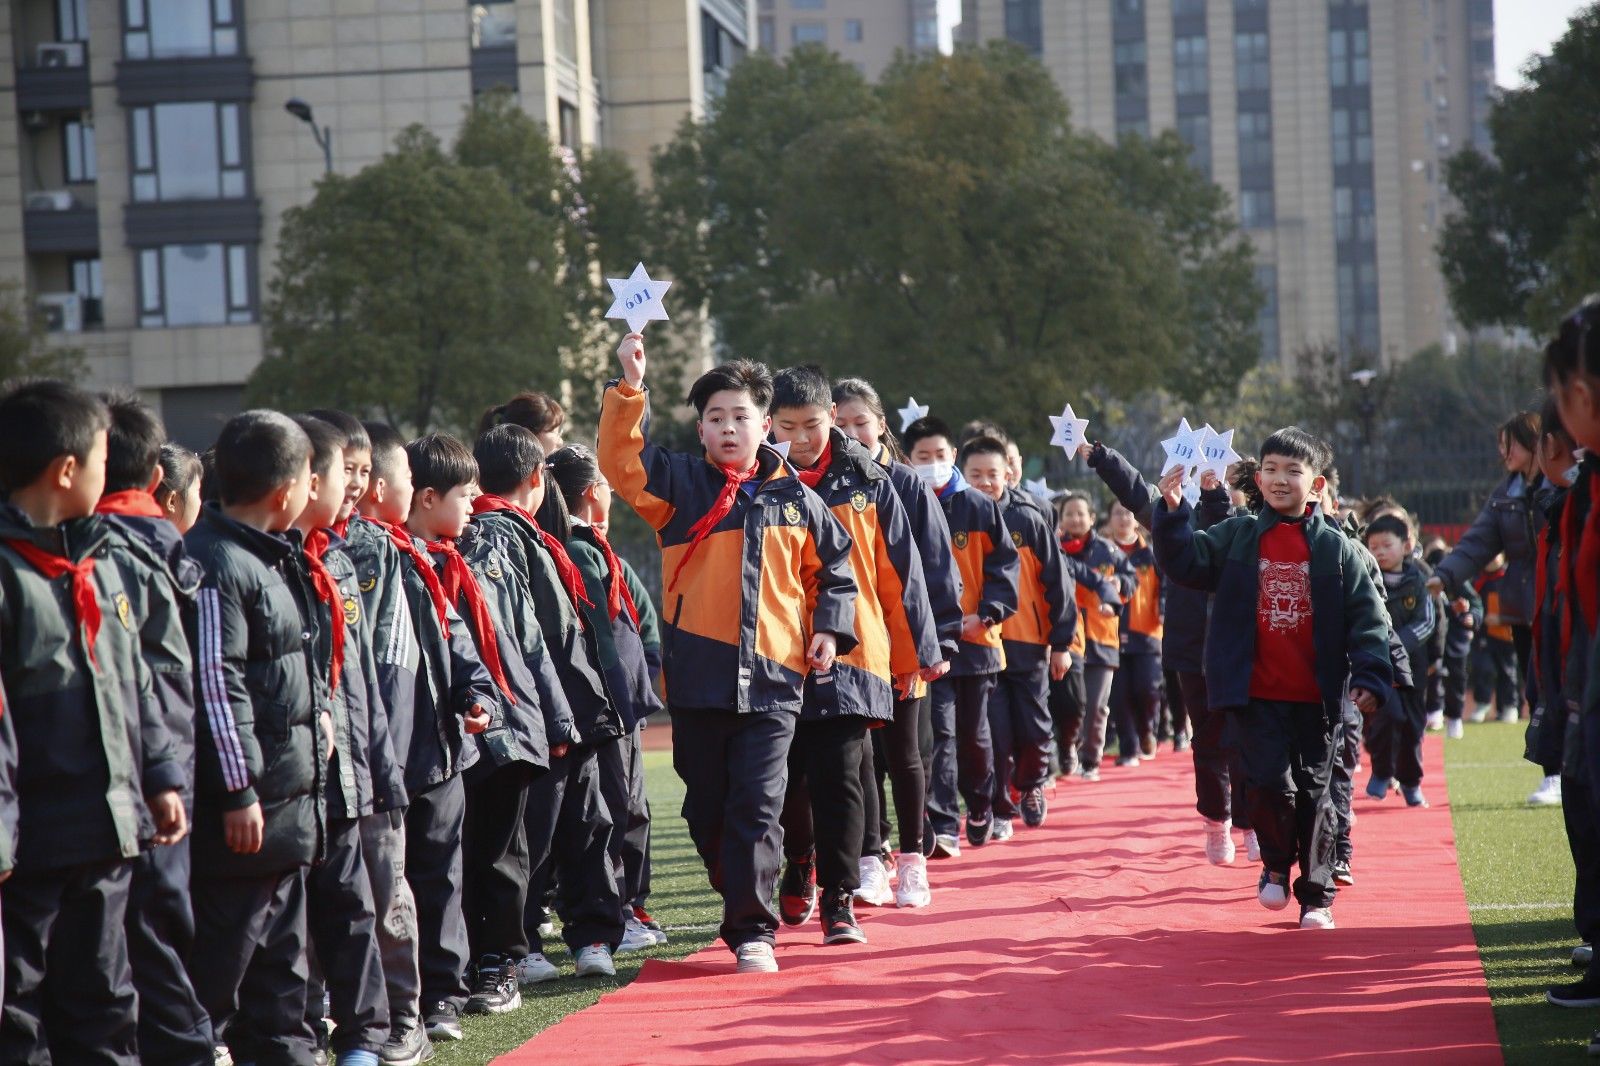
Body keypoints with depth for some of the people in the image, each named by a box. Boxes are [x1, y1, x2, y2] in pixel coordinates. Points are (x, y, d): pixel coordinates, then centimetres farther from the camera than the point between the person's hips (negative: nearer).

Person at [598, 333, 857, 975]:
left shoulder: (795, 500, 8)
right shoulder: (679, 485, 6)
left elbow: (833, 567, 18)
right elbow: (620, 459, -9)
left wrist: (829, 629, 4)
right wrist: (629, 387, -20)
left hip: (771, 679, -1)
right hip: (698, 675, 1)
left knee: (756, 810, -6)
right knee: (707, 808, 10)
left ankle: (752, 931, -2)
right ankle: (740, 897, 30)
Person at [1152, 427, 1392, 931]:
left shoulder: (1335, 547, 1)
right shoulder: (1237, 537, 5)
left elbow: (1367, 616, -2)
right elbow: (1185, 561, -6)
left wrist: (1370, 677, -14)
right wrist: (1172, 512, -22)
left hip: (1316, 697, 0)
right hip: (1257, 695, 0)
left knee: (1313, 793, 6)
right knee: (1270, 784, -7)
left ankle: (1316, 894, 20)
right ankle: (1277, 866, 21)